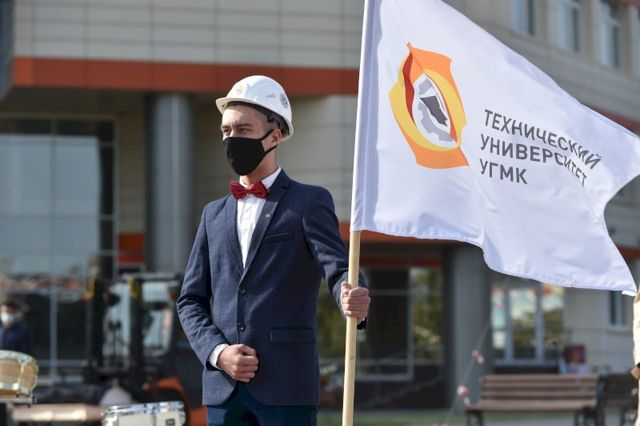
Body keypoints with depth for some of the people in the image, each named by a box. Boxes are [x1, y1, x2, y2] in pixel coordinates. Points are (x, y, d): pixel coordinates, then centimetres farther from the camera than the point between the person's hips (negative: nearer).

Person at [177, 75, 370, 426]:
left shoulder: (309, 202, 4)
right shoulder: (214, 214, 19)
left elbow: (336, 267, -10)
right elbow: (191, 300, 17)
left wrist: (352, 299, -34)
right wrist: (217, 352, -2)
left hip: (286, 387, -5)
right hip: (223, 391, 5)